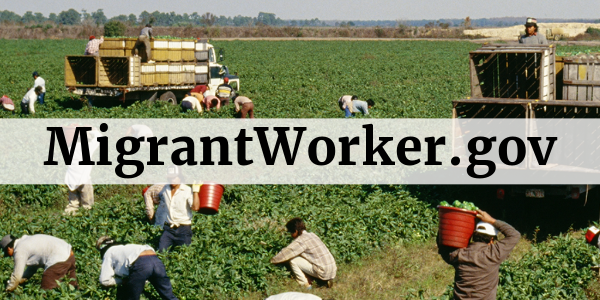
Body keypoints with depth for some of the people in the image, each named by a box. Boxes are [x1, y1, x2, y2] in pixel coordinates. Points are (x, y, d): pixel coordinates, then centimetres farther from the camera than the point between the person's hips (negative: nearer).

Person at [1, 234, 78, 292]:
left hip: (60, 259, -10)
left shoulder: (19, 251, -6)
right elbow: (33, 266, 31)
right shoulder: (26, 241, 23)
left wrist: (8, 289, 15)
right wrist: (20, 281, 33)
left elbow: (17, 275, -1)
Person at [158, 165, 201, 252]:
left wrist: (195, 191, -22)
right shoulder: (165, 189, 8)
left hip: (183, 228, -4)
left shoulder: (187, 190, -9)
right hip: (168, 228, 4)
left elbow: (195, 207, -23)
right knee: (162, 250, -7)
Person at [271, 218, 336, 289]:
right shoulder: (312, 235, 15)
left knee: (292, 261, -3)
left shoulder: (301, 240, -11)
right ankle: (327, 280, 17)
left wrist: (272, 260, 10)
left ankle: (306, 285, 4)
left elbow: (286, 253, -6)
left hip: (323, 272, -8)